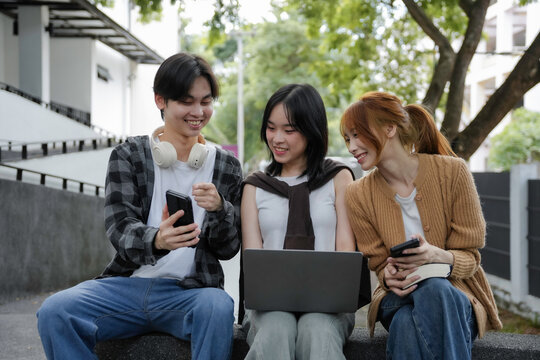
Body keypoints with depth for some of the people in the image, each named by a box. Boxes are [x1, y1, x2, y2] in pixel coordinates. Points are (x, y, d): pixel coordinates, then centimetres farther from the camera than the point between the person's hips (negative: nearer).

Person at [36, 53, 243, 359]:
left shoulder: (227, 167, 12)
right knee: (54, 312, -26)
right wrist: (156, 241, -30)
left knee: (217, 308, -36)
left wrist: (219, 209, -14)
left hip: (190, 291, 0)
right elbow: (120, 227, -6)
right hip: (129, 284, 1)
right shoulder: (128, 156, 8)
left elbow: (228, 249, 10)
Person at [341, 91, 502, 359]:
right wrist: (389, 276, -20)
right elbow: (378, 264, 6)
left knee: (433, 290, -38)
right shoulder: (359, 195, 1)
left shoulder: (452, 172, -6)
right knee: (406, 322, -37)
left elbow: (470, 256, -5)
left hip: (455, 290, -1)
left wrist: (438, 256, -28)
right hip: (398, 297, 1)